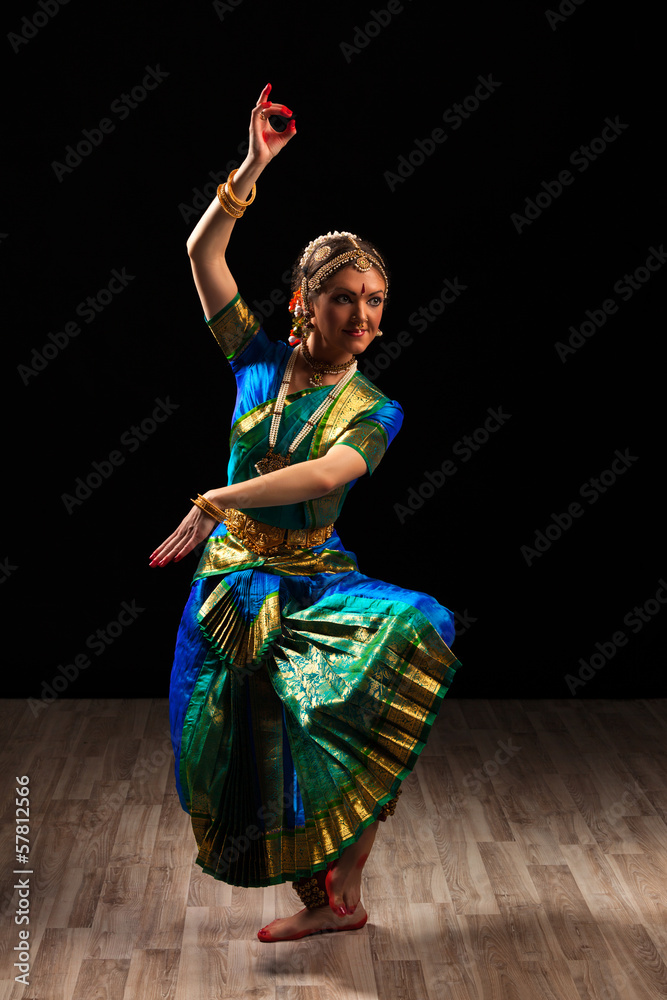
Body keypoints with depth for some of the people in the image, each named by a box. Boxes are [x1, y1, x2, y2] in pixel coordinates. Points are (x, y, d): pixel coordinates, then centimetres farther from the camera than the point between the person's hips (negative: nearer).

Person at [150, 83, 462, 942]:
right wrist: (252, 169, -12)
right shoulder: (262, 363, 0)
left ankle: (345, 887, -12)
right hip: (233, 583, 2)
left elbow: (326, 475, -28)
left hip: (311, 582, -2)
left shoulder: (373, 411, -7)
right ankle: (319, 904, 28)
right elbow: (202, 252, -4)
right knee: (250, 751, 4)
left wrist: (215, 500, -33)